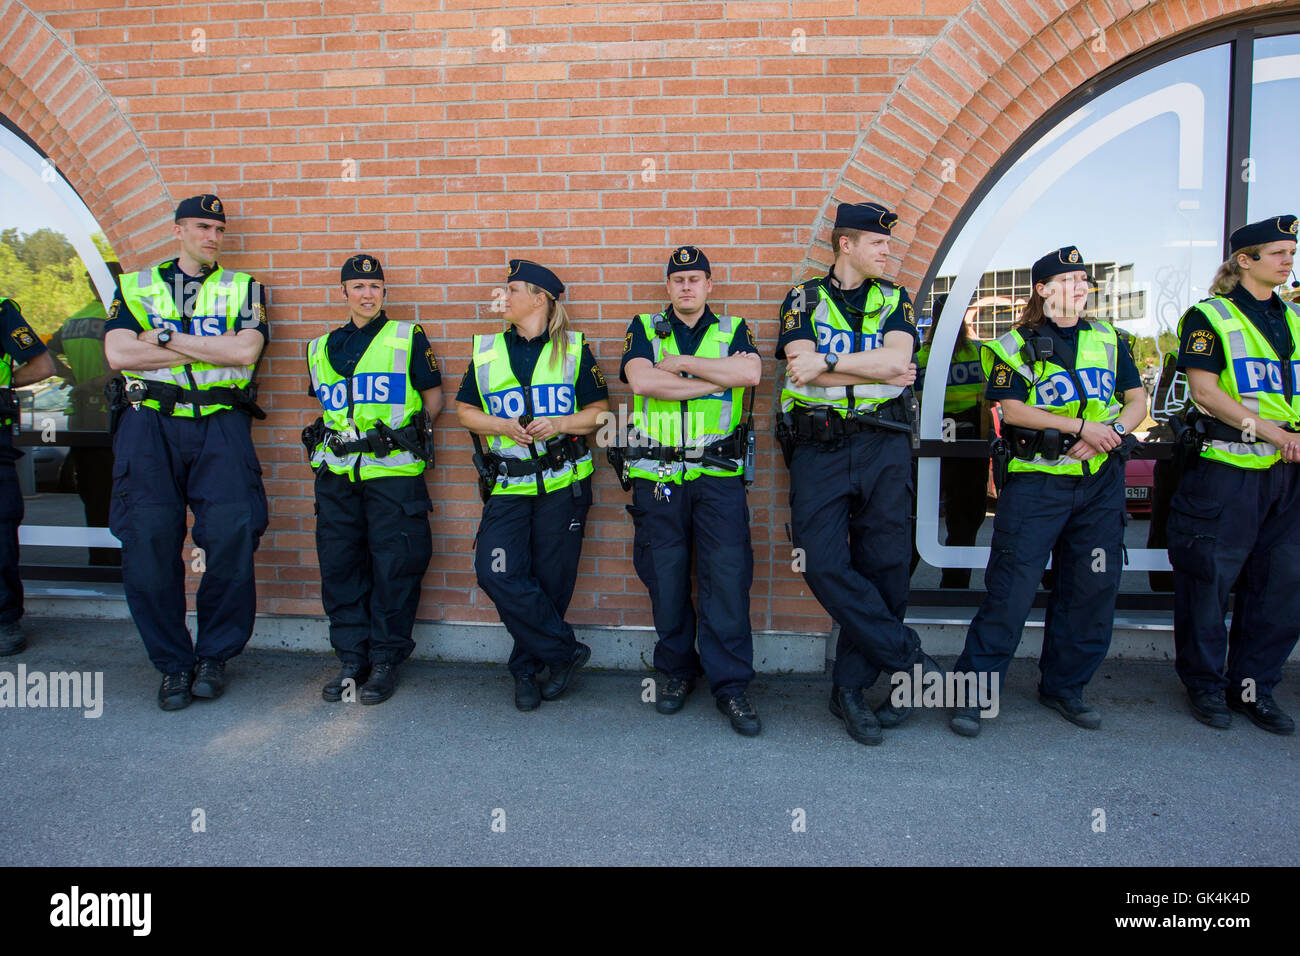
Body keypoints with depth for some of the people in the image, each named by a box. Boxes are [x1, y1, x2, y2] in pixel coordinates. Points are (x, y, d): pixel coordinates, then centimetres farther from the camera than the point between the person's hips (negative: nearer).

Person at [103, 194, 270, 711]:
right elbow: (118, 352, -1)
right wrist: (212, 350, -3)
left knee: (232, 534, -12)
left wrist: (169, 339, -5)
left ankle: (214, 655, 7)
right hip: (149, 422, 1)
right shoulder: (136, 286, 16)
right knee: (148, 541, -5)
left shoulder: (242, 288, 14)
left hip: (220, 423, -1)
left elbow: (246, 350, -5)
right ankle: (173, 663, 10)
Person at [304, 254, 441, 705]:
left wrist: (402, 436, 0)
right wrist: (335, 436, 12)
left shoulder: (408, 337, 5)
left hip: (393, 470, -4)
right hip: (336, 472, 4)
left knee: (393, 566, -2)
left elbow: (433, 398, 6)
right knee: (339, 566, 6)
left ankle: (385, 660, 10)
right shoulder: (322, 347, 17)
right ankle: (351, 658, 18)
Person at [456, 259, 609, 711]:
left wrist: (558, 424, -13)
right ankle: (565, 651, 4)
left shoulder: (574, 349, 5)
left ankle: (527, 668, 23)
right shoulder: (486, 350, 10)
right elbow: (465, 410, 12)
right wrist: (502, 425, -7)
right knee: (497, 575, -12)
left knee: (550, 581, 3)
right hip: (507, 485, 2)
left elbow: (598, 411, 5)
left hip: (562, 484, -2)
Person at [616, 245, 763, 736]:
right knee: (665, 576, 6)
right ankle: (676, 670, 25)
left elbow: (751, 372, -12)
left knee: (727, 575, -4)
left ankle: (730, 684, 7)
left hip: (718, 475, 0)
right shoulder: (645, 328, 9)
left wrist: (681, 363, -9)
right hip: (657, 474, 1)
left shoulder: (732, 329, 11)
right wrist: (718, 378, -9)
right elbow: (641, 381, -12)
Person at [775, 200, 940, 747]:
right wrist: (879, 373, -6)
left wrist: (828, 363, -10)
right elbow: (804, 368, -7)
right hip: (818, 449, -1)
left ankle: (852, 687, 12)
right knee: (825, 566, -13)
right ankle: (907, 656, 3)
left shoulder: (895, 300, 15)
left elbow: (897, 358, -5)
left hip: (883, 446, 2)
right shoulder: (804, 299, 10)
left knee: (883, 567, 0)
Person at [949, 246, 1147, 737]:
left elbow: (1137, 400, 15)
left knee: (1092, 587, 7)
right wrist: (1081, 425, -17)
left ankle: (1064, 686, 23)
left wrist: (1110, 432, -5)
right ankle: (973, 690, 1)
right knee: (1012, 586, -8)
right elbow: (1013, 409, -9)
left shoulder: (1107, 339, 15)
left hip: (1101, 481, 5)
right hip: (1036, 480, -5)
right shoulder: (1016, 345, 1)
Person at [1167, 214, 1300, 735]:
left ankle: (1253, 686, 20)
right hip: (1225, 469, -6)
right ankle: (1206, 685, 15)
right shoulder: (1209, 317, 0)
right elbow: (1204, 390, -9)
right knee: (1209, 577, 0)